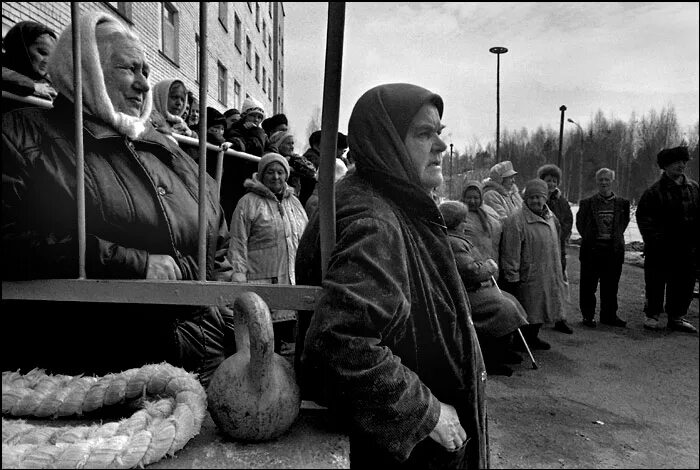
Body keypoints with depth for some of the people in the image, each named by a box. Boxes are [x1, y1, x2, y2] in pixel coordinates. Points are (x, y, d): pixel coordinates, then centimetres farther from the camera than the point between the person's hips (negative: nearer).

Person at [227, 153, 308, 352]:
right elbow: (238, 244, -3)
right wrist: (239, 278, -11)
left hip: (295, 284, 5)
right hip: (262, 282, -5)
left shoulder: (294, 203, 18)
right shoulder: (248, 203, 1)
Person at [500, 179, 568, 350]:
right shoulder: (516, 220, -19)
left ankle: (532, 337, 31)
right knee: (527, 310, 1)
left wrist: (558, 271, 22)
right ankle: (520, 341, 16)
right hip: (528, 277, -7)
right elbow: (511, 253, -19)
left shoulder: (551, 218, 8)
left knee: (540, 309, 15)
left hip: (548, 276, 8)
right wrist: (512, 277, -19)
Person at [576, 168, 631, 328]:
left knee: (611, 285, 9)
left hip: (614, 250, 2)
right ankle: (588, 315, 14)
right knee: (588, 285, 3)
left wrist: (616, 237, 5)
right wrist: (589, 238, 0)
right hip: (591, 250, -2)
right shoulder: (587, 203, 1)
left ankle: (609, 315, 21)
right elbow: (580, 224, 6)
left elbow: (624, 223, 14)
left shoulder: (622, 203, 7)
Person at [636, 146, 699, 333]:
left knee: (684, 283, 10)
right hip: (661, 248, -5)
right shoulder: (654, 191, -5)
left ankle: (677, 317, 23)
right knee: (656, 283, 2)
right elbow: (643, 217, -6)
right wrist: (654, 239, -13)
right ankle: (652, 316, 15)